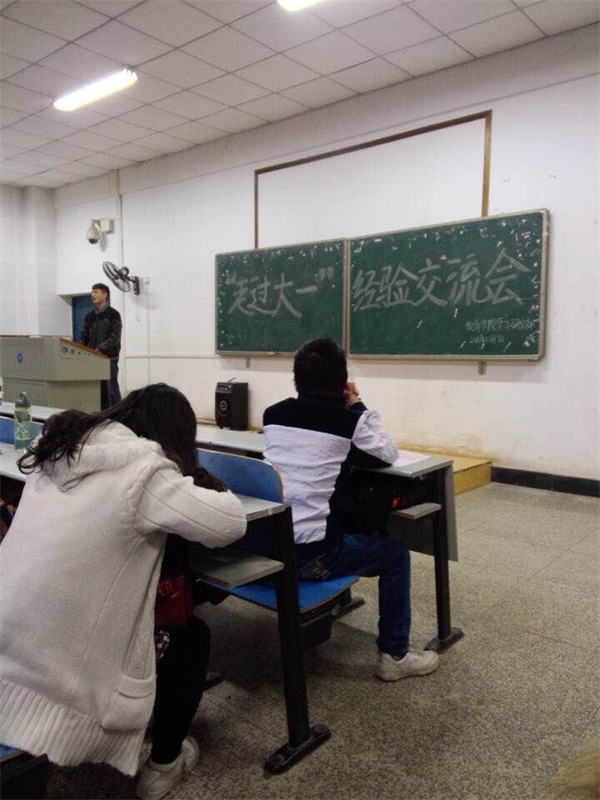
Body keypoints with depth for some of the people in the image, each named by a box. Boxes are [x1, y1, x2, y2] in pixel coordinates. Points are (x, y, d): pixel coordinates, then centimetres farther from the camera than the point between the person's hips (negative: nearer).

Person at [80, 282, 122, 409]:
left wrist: (101, 348, -22)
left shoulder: (113, 314, -2)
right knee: (100, 390, 8)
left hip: (109, 357, -5)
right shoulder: (90, 316, 15)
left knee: (112, 389, -3)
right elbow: (84, 336, 14)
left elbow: (115, 337, -12)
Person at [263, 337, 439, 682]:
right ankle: (394, 656, 26)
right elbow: (388, 455, 9)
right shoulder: (347, 419, -7)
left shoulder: (273, 414, 6)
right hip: (309, 554, -6)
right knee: (395, 551, 18)